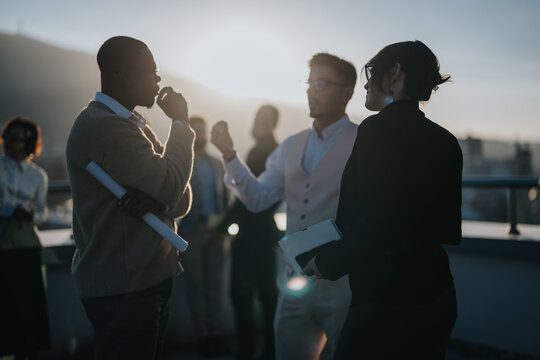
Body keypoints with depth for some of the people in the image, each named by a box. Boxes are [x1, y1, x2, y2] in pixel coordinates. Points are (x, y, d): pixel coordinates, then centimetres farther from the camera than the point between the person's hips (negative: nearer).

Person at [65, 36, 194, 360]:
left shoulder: (135, 125, 15)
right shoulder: (103, 125, -16)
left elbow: (182, 200, 9)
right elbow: (172, 184, -22)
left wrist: (158, 201, -15)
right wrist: (181, 122, -8)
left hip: (148, 281, 9)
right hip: (122, 289, -9)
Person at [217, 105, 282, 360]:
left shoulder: (258, 152, -13)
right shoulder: (277, 152, 12)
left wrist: (222, 227, -13)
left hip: (251, 234, -9)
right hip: (267, 231, 9)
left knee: (241, 292, -4)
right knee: (267, 291, 13)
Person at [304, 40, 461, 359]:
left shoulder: (379, 129, -13)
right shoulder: (446, 141, 9)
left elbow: (375, 222, -20)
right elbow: (448, 230, 12)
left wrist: (327, 262, -6)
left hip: (388, 301, -8)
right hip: (437, 297, 8)